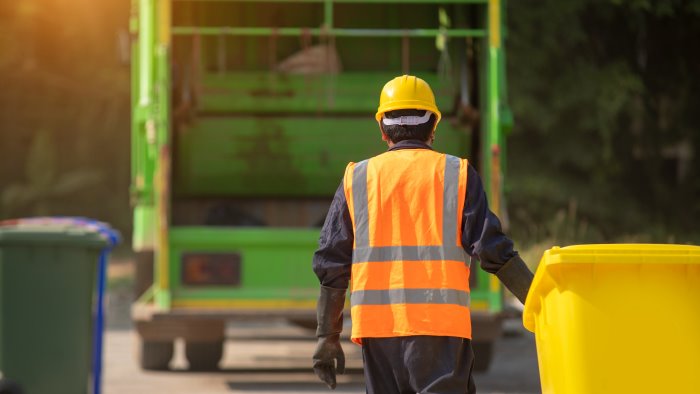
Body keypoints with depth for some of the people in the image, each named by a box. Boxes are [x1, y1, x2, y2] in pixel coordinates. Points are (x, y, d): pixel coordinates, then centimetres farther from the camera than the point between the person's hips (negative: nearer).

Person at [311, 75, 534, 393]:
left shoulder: (356, 179, 11)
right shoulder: (457, 174, 5)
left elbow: (332, 263, 8)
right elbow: (493, 251, -2)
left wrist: (327, 335, 13)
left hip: (376, 323, 3)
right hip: (440, 322, -2)